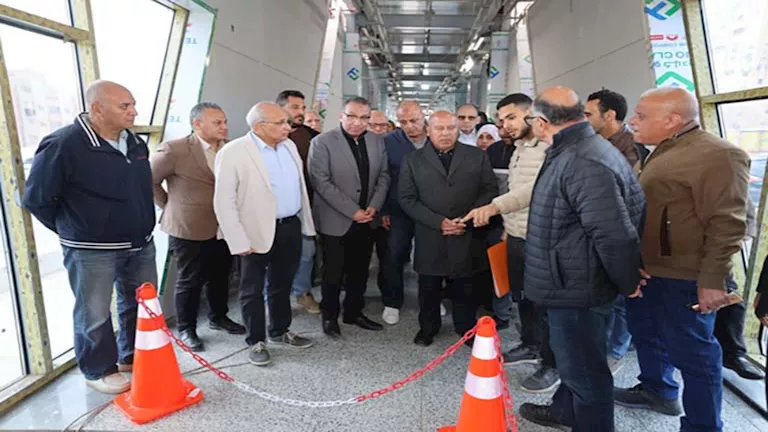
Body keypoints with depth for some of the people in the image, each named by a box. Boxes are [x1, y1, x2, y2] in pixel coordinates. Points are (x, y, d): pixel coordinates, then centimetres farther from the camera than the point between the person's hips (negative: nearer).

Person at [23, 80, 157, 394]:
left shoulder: (134, 142, 4)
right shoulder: (64, 145, -18)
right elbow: (36, 198, -10)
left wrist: (139, 229, 14)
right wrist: (73, 231, -1)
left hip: (140, 245, 7)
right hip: (92, 251, -6)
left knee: (141, 306, 17)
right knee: (95, 314, 9)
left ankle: (133, 357, 37)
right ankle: (99, 371, 29)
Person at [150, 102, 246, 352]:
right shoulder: (174, 150, -15)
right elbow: (148, 181, -7)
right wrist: (170, 205, -1)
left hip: (223, 227, 5)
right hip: (190, 229, -5)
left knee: (220, 277, 18)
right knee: (190, 281, 9)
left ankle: (218, 317, 39)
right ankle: (186, 329, 27)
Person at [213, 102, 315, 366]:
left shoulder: (289, 145, 6)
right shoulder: (232, 153, -14)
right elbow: (223, 202, -14)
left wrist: (305, 222, 13)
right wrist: (239, 242, -16)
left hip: (291, 226, 6)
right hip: (257, 232, -6)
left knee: (282, 285, 19)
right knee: (253, 290, 10)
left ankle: (280, 332, 37)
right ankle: (256, 341, 26)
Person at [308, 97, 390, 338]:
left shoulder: (377, 141, 6)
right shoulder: (322, 142, -10)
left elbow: (383, 176, 9)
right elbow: (321, 182, -16)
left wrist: (374, 206, -7)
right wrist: (352, 211, -18)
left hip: (366, 221, 5)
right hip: (336, 221, -4)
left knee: (360, 271, 14)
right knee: (333, 273, 8)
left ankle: (354, 313, 32)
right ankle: (330, 316, 26)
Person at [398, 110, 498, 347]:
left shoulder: (477, 156, 5)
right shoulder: (413, 160, 3)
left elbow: (490, 191, 3)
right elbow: (407, 198, -2)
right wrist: (438, 222, -12)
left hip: (467, 235, 0)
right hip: (429, 237, 0)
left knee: (465, 287, 10)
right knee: (429, 287, 12)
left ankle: (467, 329, 30)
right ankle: (428, 327, 32)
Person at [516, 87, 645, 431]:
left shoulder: (584, 162, -27)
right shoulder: (573, 151, 8)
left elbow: (615, 234, -28)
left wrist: (627, 284, -13)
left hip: (577, 289, -11)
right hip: (572, 284, 11)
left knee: (584, 369, 8)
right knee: (574, 361, 27)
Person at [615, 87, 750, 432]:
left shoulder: (716, 155, -17)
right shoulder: (664, 152, 13)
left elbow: (726, 223, -21)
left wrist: (712, 280, -23)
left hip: (681, 278, -9)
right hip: (645, 270, 9)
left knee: (691, 353, 3)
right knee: (646, 334, 22)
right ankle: (657, 390, 42)